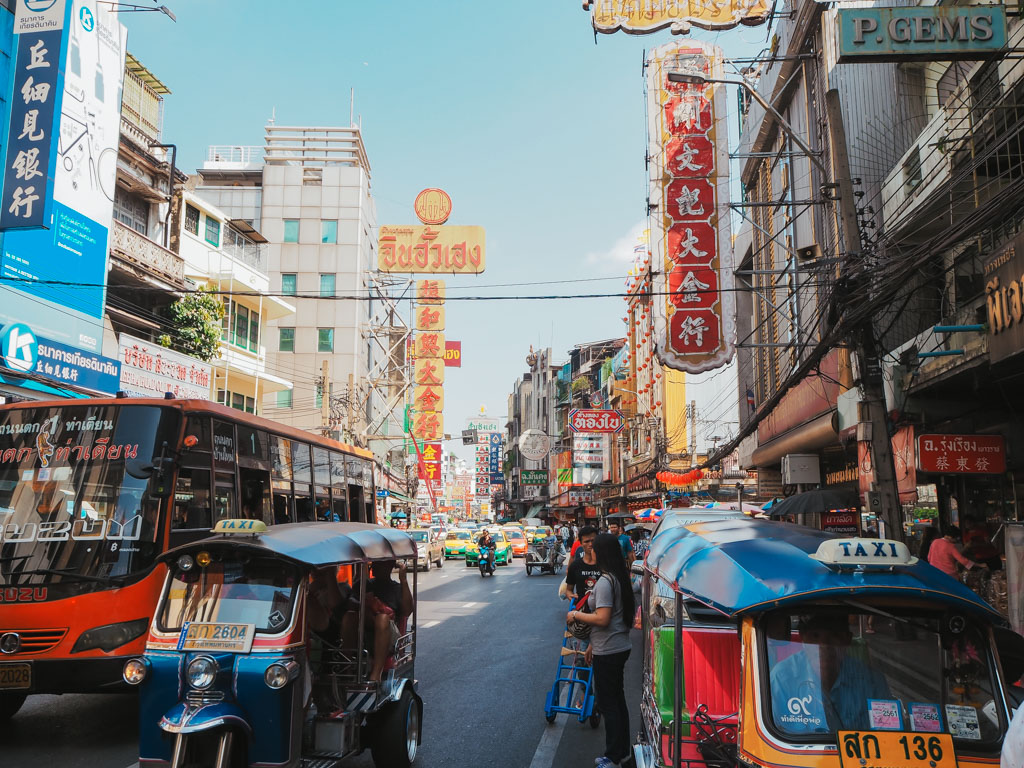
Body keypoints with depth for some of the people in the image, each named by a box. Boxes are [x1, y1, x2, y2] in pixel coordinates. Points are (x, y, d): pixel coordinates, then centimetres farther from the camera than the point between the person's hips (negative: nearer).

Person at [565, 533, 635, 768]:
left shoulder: (605, 582, -20)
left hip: (607, 652, -10)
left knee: (608, 704, 1)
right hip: (620, 647, 10)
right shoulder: (620, 578, 10)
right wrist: (593, 645, 20)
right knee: (617, 700, 18)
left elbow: (602, 619, -26)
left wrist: (576, 615, -11)